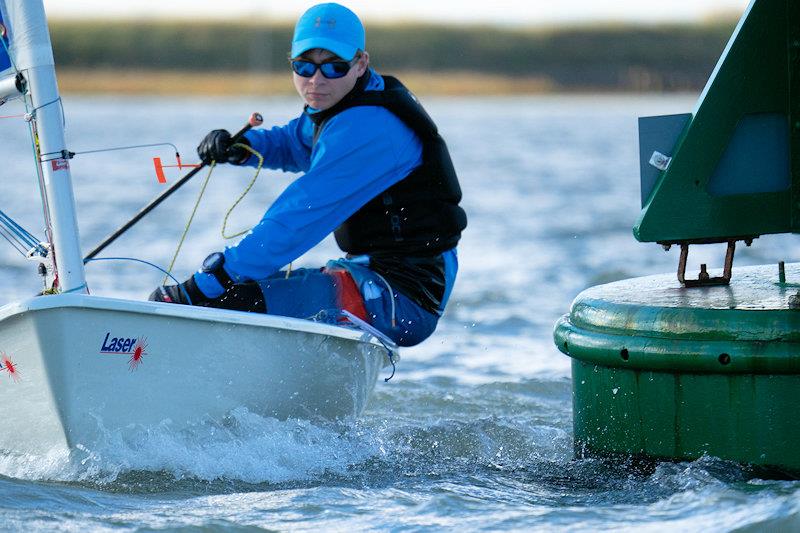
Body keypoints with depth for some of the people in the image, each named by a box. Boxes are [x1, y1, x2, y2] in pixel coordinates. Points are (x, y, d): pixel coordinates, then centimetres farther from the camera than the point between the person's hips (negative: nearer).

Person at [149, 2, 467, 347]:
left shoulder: (367, 128, -23)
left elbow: (298, 221, -28)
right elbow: (295, 143, 32)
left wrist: (201, 289, -28)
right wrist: (241, 147, 8)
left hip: (403, 297, -11)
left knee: (232, 299, -26)